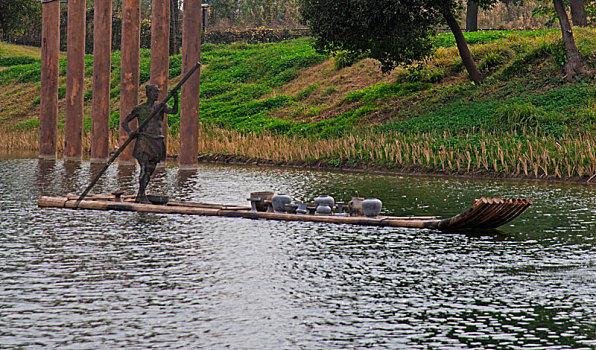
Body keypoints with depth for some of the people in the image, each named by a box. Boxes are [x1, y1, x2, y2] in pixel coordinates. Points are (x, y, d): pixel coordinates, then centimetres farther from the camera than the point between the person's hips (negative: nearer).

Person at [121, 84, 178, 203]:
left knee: (150, 170, 6)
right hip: (144, 140, -4)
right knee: (144, 168, -15)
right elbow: (124, 122, 7)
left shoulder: (160, 107, 11)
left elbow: (174, 111, -8)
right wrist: (130, 132, -13)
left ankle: (140, 196, 15)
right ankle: (142, 195, -14)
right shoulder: (139, 108, 3)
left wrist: (176, 100, -28)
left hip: (157, 142, 4)